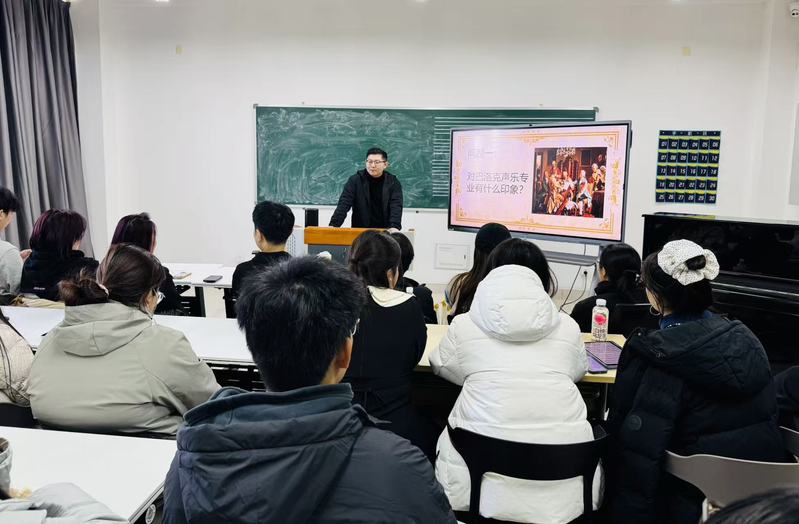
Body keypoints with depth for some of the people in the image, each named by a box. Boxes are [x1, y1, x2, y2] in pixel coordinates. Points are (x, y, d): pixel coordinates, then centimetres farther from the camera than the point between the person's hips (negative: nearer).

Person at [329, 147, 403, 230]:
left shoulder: (393, 182, 0)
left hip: (385, 232, 0)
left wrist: (394, 227, -30)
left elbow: (396, 207, -12)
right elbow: (344, 204, -6)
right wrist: (333, 225, -19)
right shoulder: (355, 180, 1)